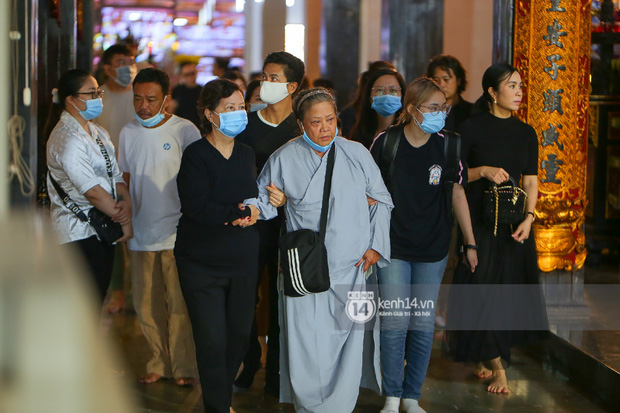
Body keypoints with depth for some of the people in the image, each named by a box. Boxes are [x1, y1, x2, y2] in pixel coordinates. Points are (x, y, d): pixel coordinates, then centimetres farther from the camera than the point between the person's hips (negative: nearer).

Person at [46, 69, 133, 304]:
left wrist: (126, 203, -10)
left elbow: (116, 174, 11)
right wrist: (123, 220, -11)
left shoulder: (99, 133, 15)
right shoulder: (66, 139, -14)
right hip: (78, 232, -9)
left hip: (103, 228, 9)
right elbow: (91, 190, -18)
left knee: (98, 300, 10)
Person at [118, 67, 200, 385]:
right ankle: (159, 363, 21)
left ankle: (184, 366, 8)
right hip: (141, 232, 5)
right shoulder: (128, 133, 10)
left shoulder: (184, 130, -6)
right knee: (147, 304, 9)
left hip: (177, 233, -5)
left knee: (180, 304, -4)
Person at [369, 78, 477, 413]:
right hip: (392, 247, -2)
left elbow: (457, 194, 7)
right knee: (395, 324, -5)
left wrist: (470, 243, 9)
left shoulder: (447, 146, -2)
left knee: (423, 326, 5)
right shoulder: (385, 142, -7)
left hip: (432, 250, 2)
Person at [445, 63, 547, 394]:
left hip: (514, 221, 4)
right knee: (482, 289, -6)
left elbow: (530, 181, 6)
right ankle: (496, 366, 2)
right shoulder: (471, 128, -5)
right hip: (478, 219, -4)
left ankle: (485, 357, 24)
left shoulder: (525, 133, 8)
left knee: (511, 289, 7)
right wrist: (483, 171, -19)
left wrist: (528, 218, -7)